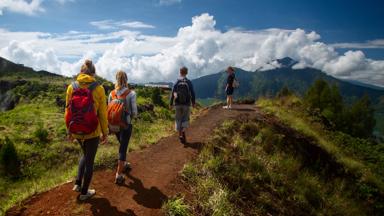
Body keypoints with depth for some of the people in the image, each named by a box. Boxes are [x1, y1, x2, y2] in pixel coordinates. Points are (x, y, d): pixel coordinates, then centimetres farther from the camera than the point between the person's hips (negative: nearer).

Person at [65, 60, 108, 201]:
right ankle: (84, 192, 29)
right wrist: (105, 133, 3)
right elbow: (102, 114, -9)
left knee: (85, 154, 30)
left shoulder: (71, 87, -5)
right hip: (92, 132, -3)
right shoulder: (98, 89, -13)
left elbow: (68, 111, 1)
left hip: (77, 131, 4)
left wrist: (69, 131, 14)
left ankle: (78, 183, 29)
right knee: (90, 160, 14)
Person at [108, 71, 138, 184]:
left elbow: (109, 110, 3)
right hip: (125, 124, -4)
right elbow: (134, 112, -12)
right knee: (123, 148, 5)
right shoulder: (131, 93, -14)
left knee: (122, 145, 26)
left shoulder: (112, 93, -2)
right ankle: (119, 175, 8)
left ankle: (124, 164, 45)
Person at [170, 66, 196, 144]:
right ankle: (183, 132, -12)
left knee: (178, 119, 13)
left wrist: (171, 104, 4)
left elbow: (172, 94, -5)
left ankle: (180, 135, 17)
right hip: (186, 104, 0)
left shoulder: (176, 82, -4)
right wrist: (193, 102, 11)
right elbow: (192, 93, -2)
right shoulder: (189, 82, -4)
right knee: (185, 119, 11)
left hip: (178, 104, 1)